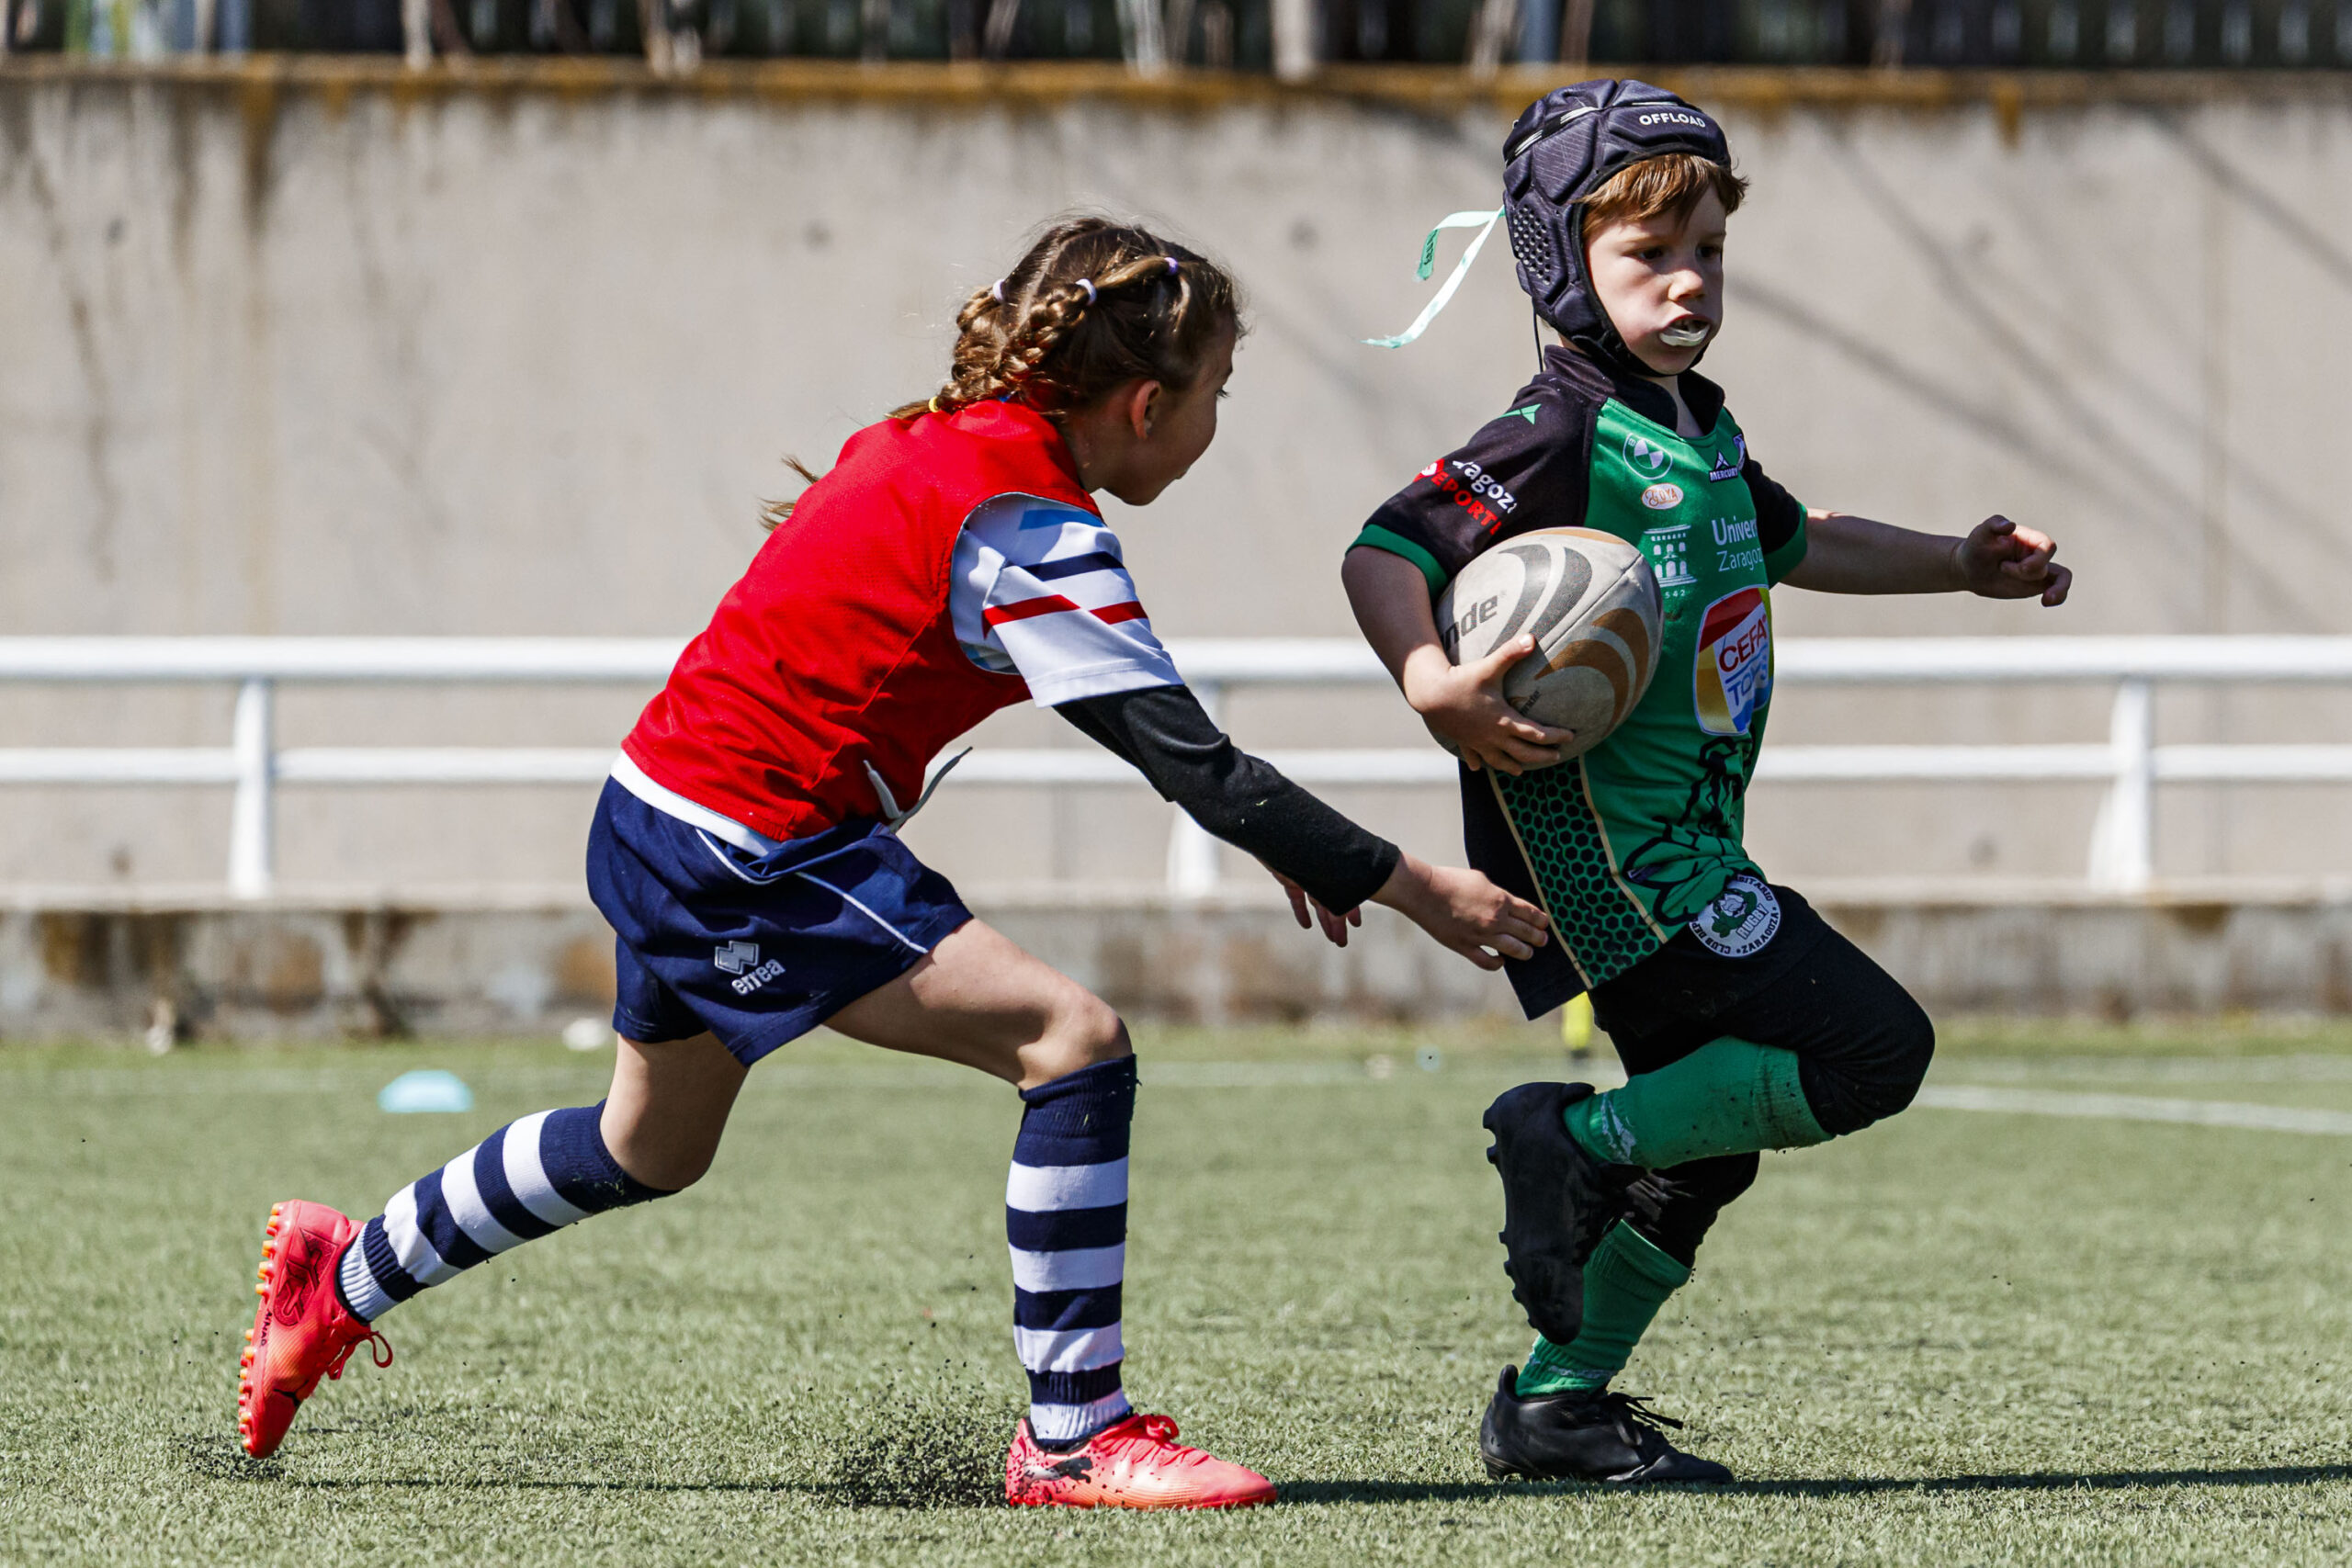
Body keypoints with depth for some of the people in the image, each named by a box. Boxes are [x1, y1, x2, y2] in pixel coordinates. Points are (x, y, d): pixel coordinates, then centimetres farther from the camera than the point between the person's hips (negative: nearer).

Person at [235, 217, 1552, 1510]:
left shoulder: (942, 444, 8)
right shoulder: (1027, 522, -20)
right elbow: (1193, 764, -22)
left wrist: (1273, 831, 13)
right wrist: (1409, 886, -18)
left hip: (661, 820, 10)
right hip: (749, 853, -10)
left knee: (650, 1152, 29)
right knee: (1074, 1040, -15)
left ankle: (344, 1278, 46)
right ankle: (1072, 1436, -13)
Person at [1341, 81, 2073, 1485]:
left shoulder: (1700, 430, 15)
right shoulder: (1559, 437, -15)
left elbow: (1785, 540, 36)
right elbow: (1387, 552, -24)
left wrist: (1959, 566, 38)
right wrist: (1436, 688, -41)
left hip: (1686, 858, 10)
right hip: (1611, 866, -10)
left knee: (1707, 1145, 13)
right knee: (1873, 1049, -14)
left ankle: (1555, 1407, 18)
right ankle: (1582, 1144, -9)